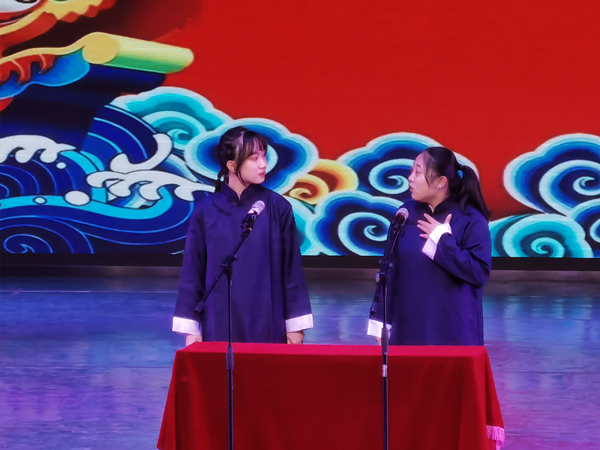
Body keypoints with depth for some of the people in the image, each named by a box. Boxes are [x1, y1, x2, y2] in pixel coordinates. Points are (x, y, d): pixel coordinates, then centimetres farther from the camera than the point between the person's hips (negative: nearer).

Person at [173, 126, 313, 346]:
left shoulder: (277, 208, -1)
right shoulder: (206, 211, -1)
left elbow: (292, 269, 1)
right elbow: (192, 271, 4)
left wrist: (295, 325, -1)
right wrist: (190, 328, 1)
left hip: (268, 325, 0)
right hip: (218, 325, 0)